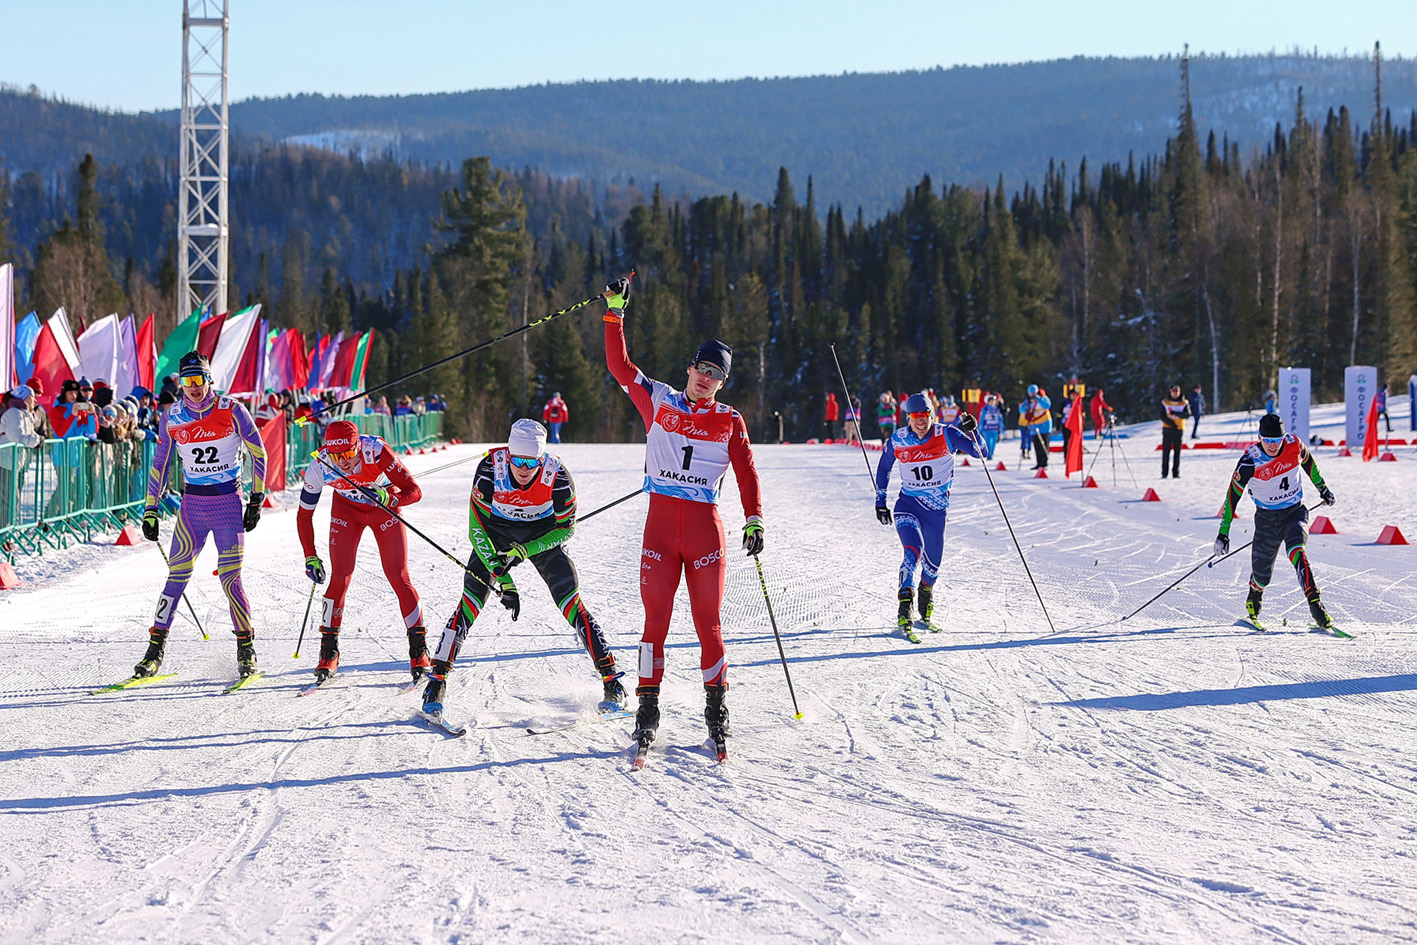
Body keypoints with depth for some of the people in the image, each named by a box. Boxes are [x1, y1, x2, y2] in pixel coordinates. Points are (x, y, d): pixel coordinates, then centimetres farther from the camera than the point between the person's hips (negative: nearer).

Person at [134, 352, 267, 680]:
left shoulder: (230, 410, -7)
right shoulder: (172, 417, 1)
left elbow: (258, 452, 1)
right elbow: (159, 463, 10)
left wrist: (257, 499, -1)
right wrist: (151, 510, 7)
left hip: (229, 502, -2)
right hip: (192, 503, 2)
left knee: (230, 579, -7)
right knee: (177, 576, -3)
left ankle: (246, 647, 8)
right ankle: (155, 649, 2)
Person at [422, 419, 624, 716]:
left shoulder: (556, 475, -28)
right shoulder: (490, 469, -29)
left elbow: (566, 527, -14)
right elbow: (477, 528, -24)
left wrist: (524, 552, -27)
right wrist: (502, 579, -30)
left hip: (543, 535, 0)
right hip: (497, 531, 0)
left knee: (571, 602, -13)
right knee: (470, 603, -13)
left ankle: (612, 681, -7)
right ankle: (437, 679, -5)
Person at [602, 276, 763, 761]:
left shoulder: (730, 421, 8)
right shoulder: (658, 401, 8)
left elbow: (747, 473, 5)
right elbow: (619, 365, 6)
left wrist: (754, 520, -7)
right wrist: (615, 314, 0)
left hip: (705, 528, 0)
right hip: (660, 524, 0)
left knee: (708, 622, 0)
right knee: (656, 618, -2)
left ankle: (716, 705, 10)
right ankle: (648, 707, 4)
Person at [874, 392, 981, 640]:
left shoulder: (946, 434, -10)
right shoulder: (897, 441, -5)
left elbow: (979, 452, -14)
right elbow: (883, 469, 12)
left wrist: (970, 432, -32)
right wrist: (880, 501, 13)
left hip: (937, 508, 1)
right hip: (907, 505, -1)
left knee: (932, 564, 10)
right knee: (913, 552, -26)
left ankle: (925, 608, 40)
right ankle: (905, 610, -33)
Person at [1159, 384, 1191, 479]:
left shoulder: (1184, 403, 7)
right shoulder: (1165, 402, 6)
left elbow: (1187, 414, -8)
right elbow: (1162, 416, -1)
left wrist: (1176, 414, -22)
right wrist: (1172, 423, -15)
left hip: (1179, 430, 1)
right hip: (1167, 429, -1)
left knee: (1177, 452, 0)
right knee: (1166, 451, -4)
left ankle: (1176, 473, 4)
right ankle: (1164, 473, -2)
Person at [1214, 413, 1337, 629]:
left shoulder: (1294, 445, -12)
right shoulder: (1250, 461, -19)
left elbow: (1308, 461, 12)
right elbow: (1233, 495, -13)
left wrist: (1322, 488, 24)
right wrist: (1224, 533, -16)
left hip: (1295, 512, 1)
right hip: (1267, 517, -1)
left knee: (1295, 551, -27)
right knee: (1261, 571, 2)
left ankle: (1315, 602, -32)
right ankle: (1254, 599, 37)